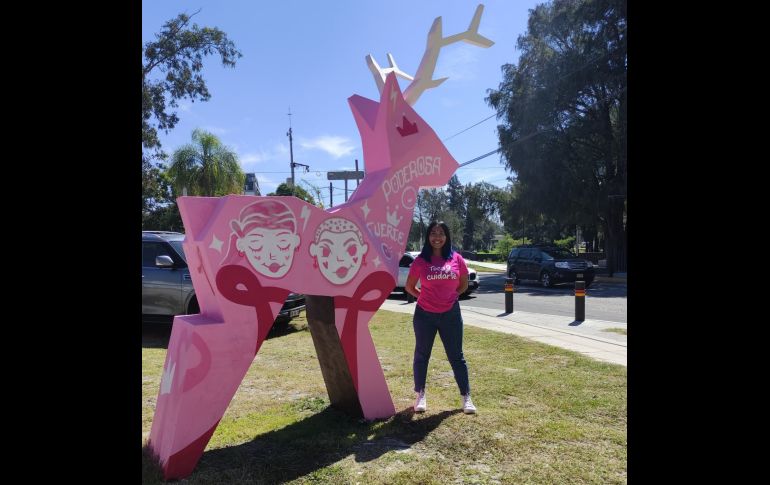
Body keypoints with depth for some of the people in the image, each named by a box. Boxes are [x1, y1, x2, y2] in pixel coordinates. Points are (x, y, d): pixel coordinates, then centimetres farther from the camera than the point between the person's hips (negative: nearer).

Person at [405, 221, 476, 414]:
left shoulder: (456, 258, -2)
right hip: (425, 315, 0)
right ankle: (420, 396, 24)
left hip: (451, 314, 1)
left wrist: (449, 296, 6)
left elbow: (464, 284, 11)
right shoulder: (421, 261, -5)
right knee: (422, 355, 10)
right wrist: (425, 297, 5)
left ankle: (466, 397, 19)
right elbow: (409, 286, 5)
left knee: (456, 356, 9)